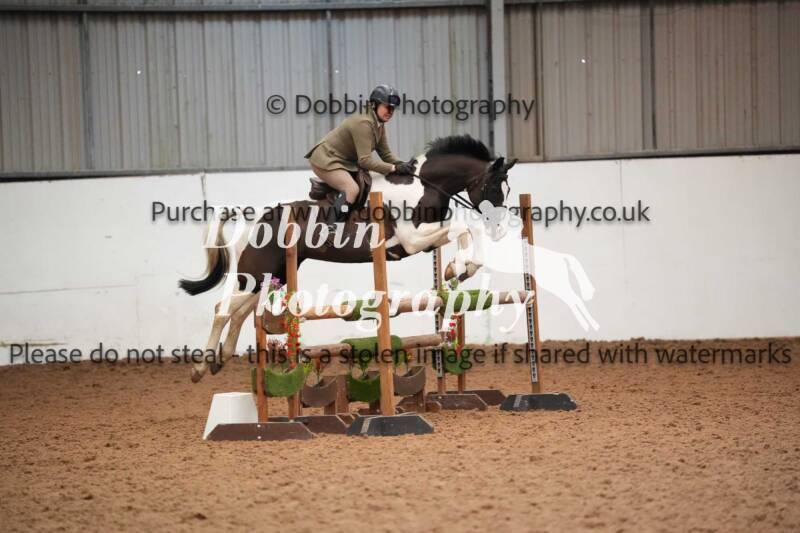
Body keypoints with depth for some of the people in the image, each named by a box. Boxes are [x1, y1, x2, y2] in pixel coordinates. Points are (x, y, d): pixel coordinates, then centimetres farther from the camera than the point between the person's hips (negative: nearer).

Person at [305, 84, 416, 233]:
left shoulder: (379, 125, 4)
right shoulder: (364, 123, -25)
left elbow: (386, 153, 6)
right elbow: (365, 160, -28)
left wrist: (401, 164, -14)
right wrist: (394, 168, -30)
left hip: (343, 160, 10)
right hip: (325, 160, -10)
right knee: (352, 188, -28)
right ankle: (331, 228, -33)